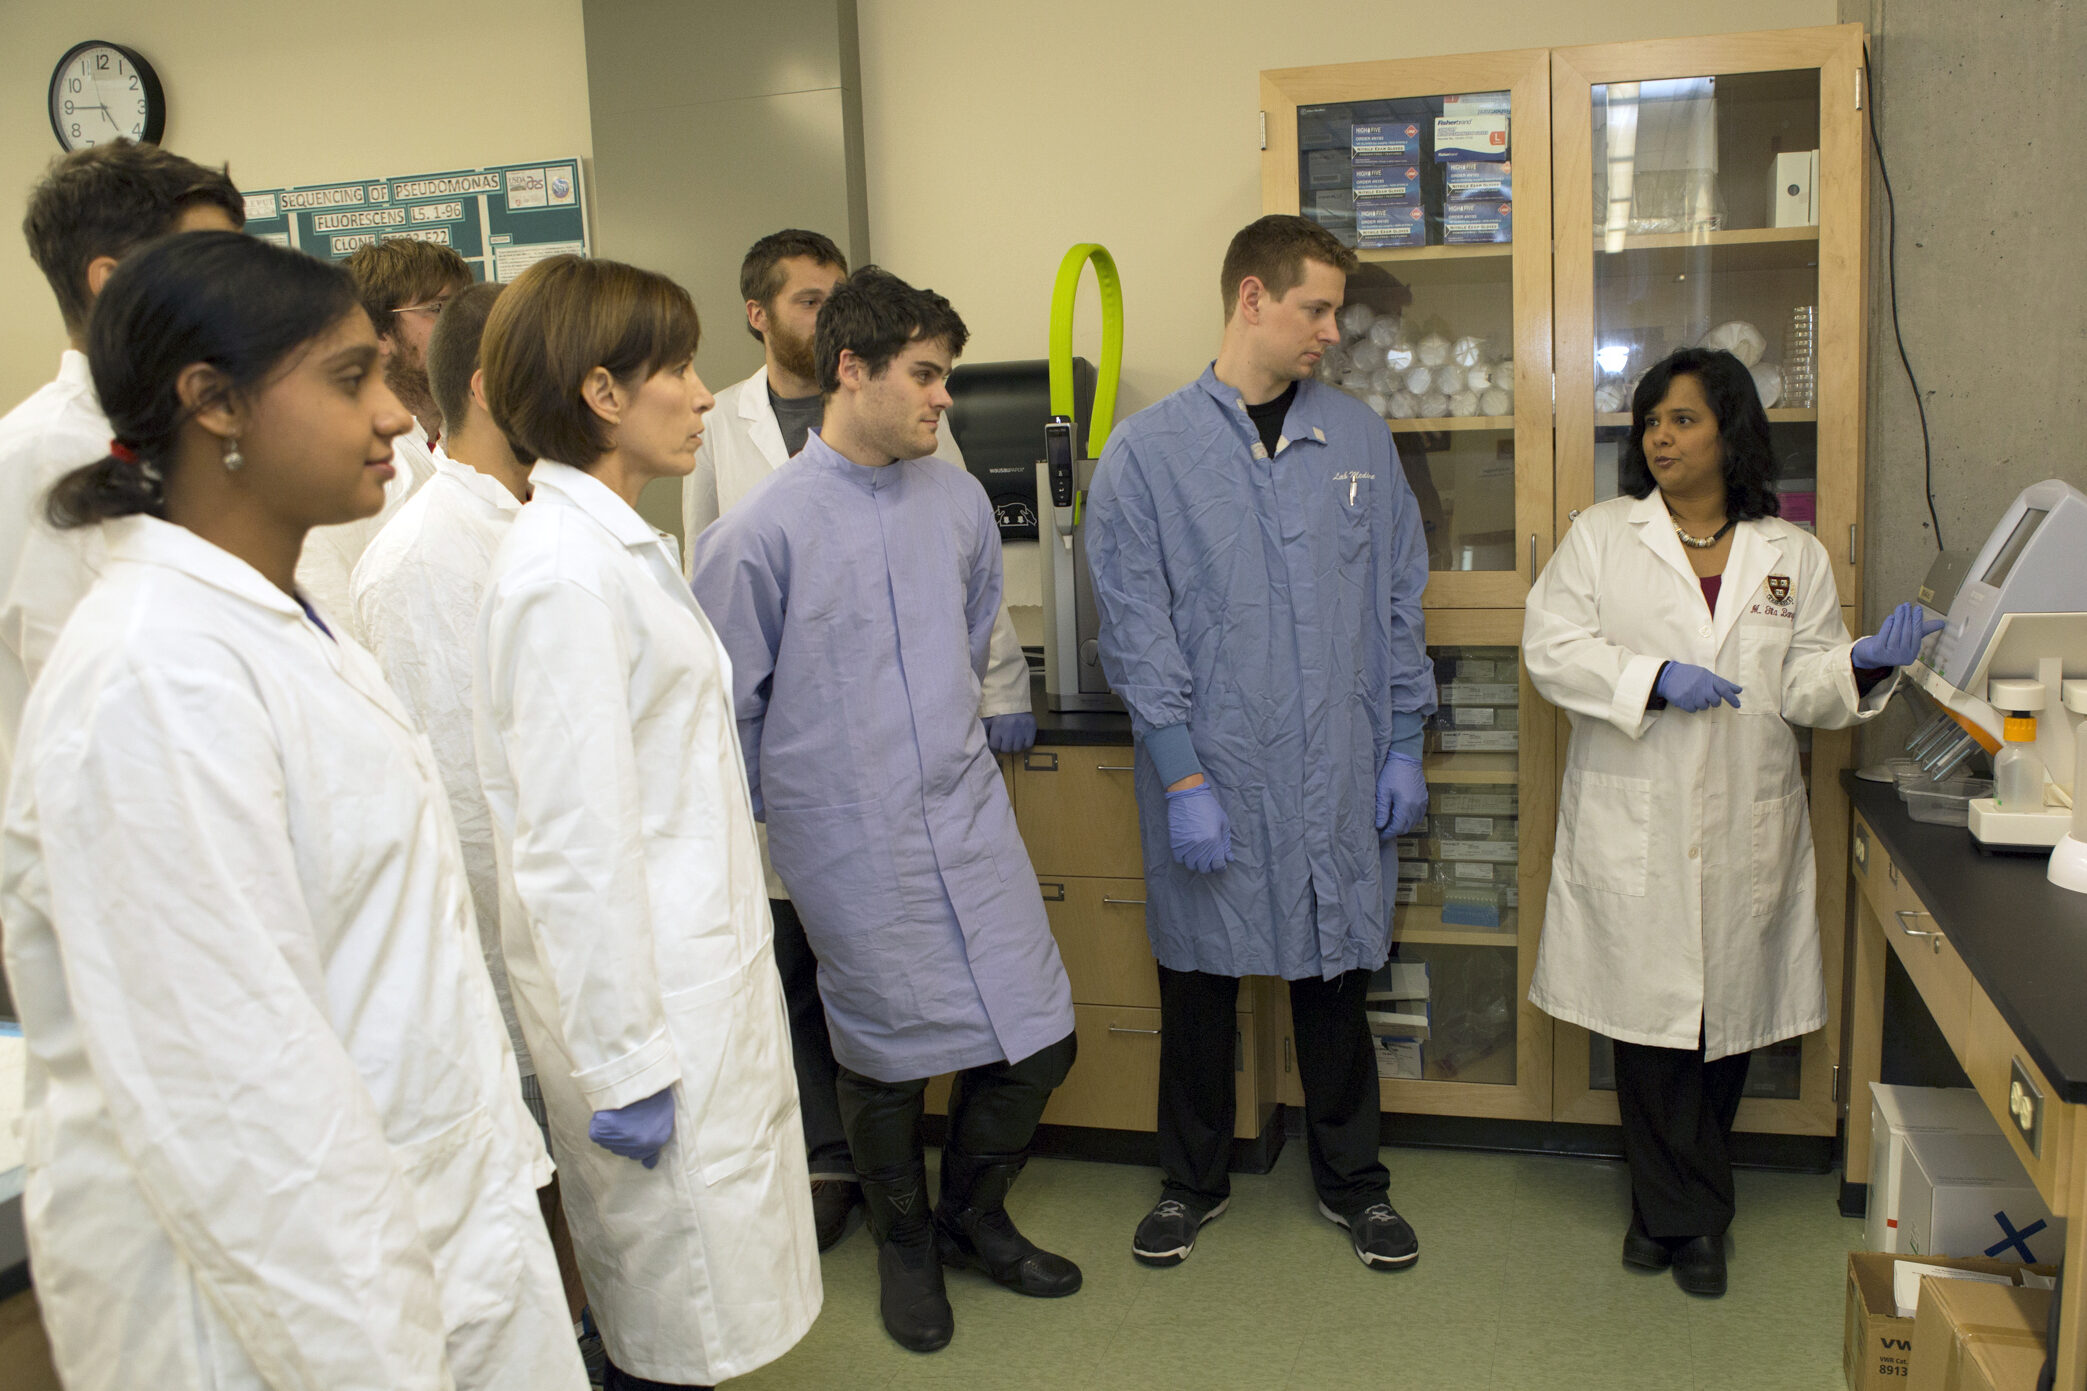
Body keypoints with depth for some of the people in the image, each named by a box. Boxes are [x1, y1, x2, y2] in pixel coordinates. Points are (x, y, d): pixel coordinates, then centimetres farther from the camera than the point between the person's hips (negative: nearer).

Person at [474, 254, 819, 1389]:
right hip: (647, 992, -9)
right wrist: (623, 1065, -19)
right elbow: (574, 847, -22)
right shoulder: (565, 573, -20)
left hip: (697, 963, 9)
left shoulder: (619, 544, 10)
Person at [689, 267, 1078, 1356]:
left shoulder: (959, 499, 3)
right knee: (888, 1061, 11)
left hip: (969, 812, 5)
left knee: (1037, 1038, 8)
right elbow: (724, 708, -4)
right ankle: (905, 1246, 39)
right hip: (853, 846, -4)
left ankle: (973, 1216, 36)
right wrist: (769, 831, 5)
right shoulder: (760, 531, -13)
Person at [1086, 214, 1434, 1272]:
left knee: (1336, 982, 13)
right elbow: (1138, 629, -7)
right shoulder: (1146, 452, -5)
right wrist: (1182, 776, -11)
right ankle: (1192, 1182, 32)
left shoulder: (1360, 440, 5)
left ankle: (1351, 1182, 33)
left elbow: (1400, 599, 9)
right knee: (1200, 984, 11)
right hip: (1211, 773, -2)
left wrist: (1403, 746, 5)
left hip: (1339, 775, 2)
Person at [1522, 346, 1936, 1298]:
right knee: (1648, 1013, 1)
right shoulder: (1601, 535, 4)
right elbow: (1550, 648, -5)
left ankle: (1668, 1205, 26)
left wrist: (1864, 666, -12)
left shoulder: (1793, 555, 9)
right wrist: (1656, 677, -17)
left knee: (1726, 1014, 8)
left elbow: (1804, 688, 8)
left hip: (1744, 828, 2)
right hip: (1634, 824, -2)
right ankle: (1690, 1214, 19)